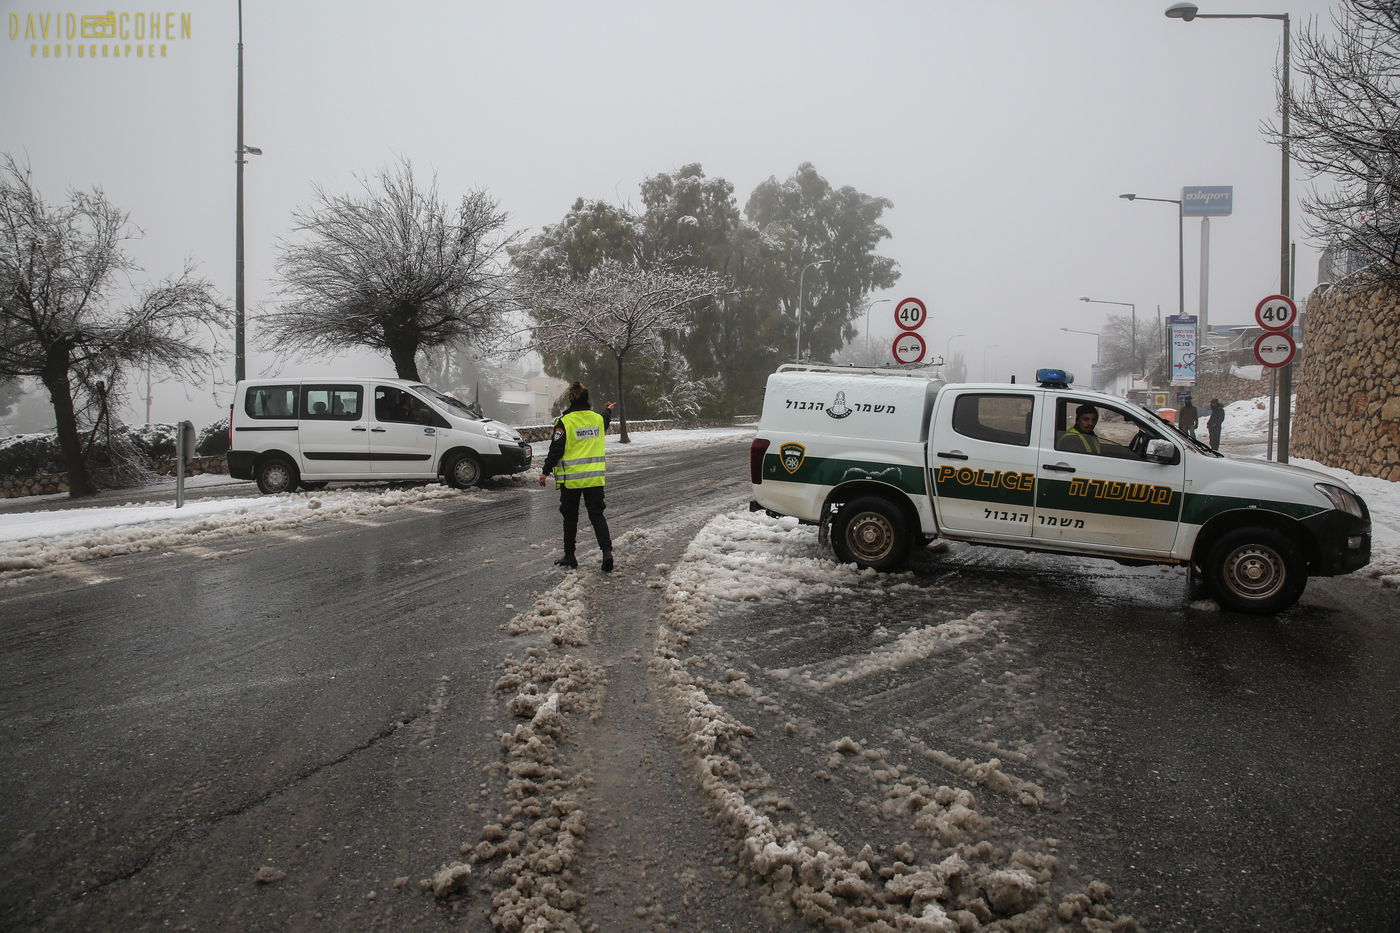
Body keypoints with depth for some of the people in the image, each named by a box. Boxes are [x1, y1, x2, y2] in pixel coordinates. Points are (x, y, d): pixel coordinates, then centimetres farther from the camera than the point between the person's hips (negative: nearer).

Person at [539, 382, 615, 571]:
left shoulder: (564, 422, -12)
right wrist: (608, 410, 51)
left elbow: (556, 449, -12)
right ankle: (607, 550, -8)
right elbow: (605, 421, 30)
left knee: (570, 518, 9)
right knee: (597, 515, 8)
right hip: (595, 477, 3)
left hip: (571, 478, -3)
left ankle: (569, 556, 17)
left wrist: (545, 471, -3)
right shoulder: (598, 418, 4)